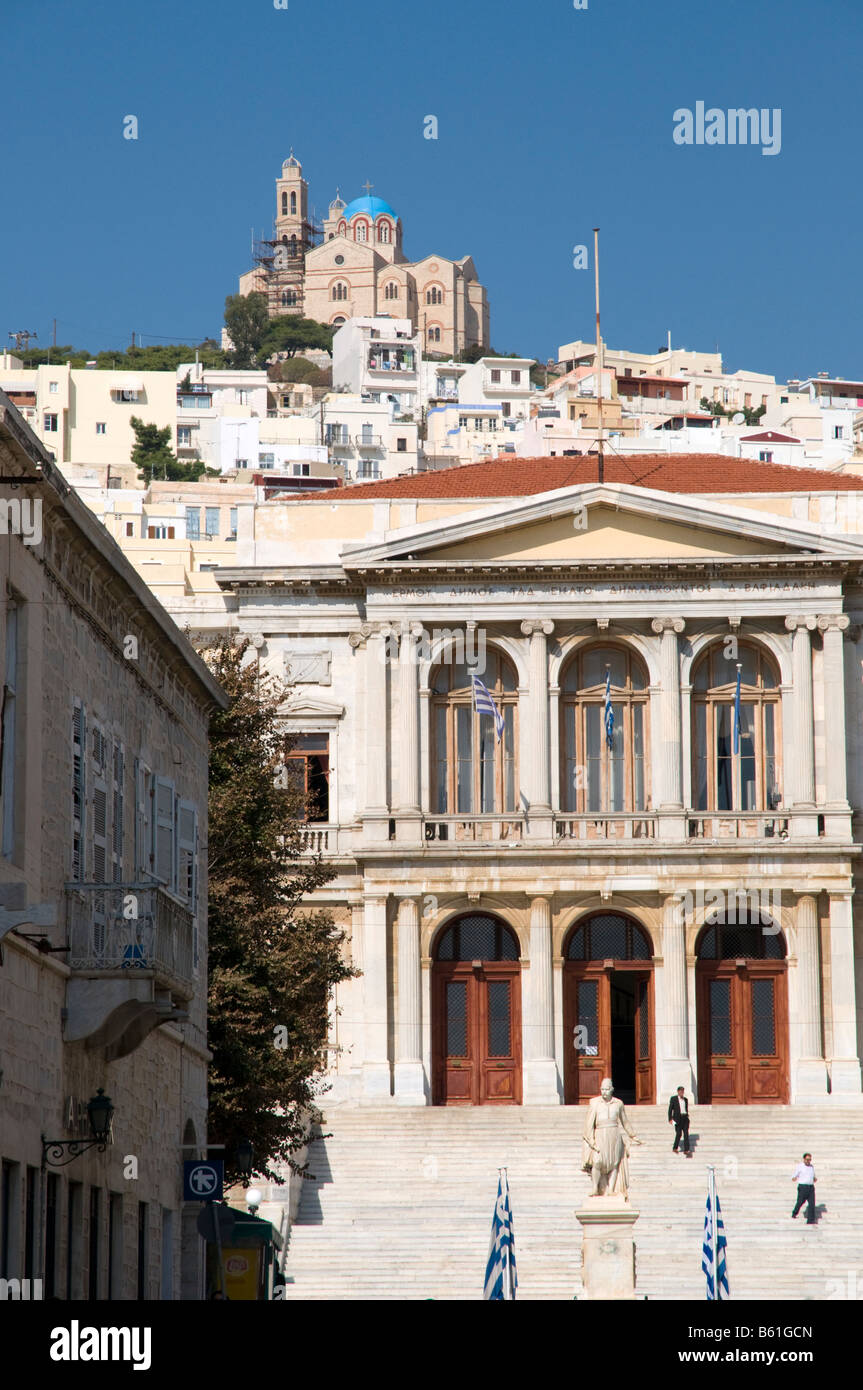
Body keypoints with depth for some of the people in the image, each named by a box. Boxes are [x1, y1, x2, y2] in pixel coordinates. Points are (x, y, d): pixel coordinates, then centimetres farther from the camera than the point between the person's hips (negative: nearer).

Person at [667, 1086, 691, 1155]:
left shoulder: (685, 1099, 13)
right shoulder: (673, 1099, -1)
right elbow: (670, 1109, -2)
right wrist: (670, 1119, -9)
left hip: (685, 1118, 4)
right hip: (677, 1118, -4)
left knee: (686, 1134, -5)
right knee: (678, 1134, -7)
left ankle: (686, 1150, -7)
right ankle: (675, 1149, 12)